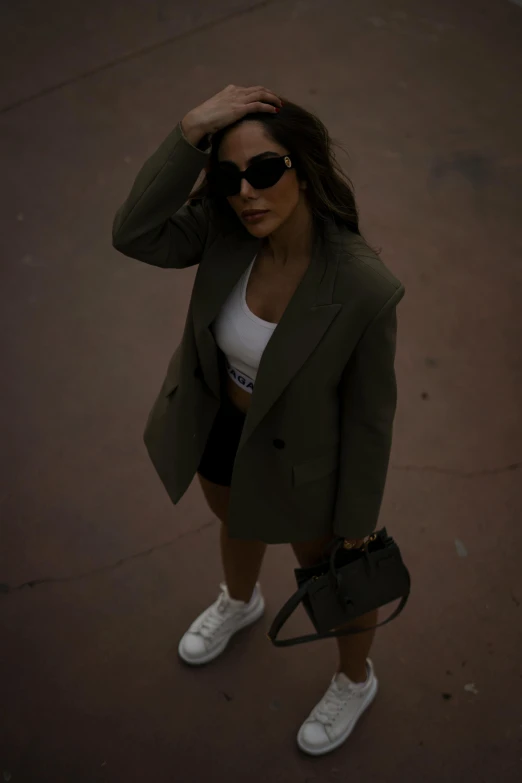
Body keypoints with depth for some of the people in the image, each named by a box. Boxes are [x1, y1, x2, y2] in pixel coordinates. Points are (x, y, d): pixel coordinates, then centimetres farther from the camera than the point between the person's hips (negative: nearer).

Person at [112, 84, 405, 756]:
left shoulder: (363, 289, -34)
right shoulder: (225, 228, -22)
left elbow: (368, 411, -22)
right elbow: (134, 235, -35)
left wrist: (357, 519, -10)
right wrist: (190, 134, -42)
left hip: (297, 455, -4)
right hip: (217, 429, 5)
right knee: (237, 526, 35)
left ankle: (355, 681, 55)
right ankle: (240, 603, 70)